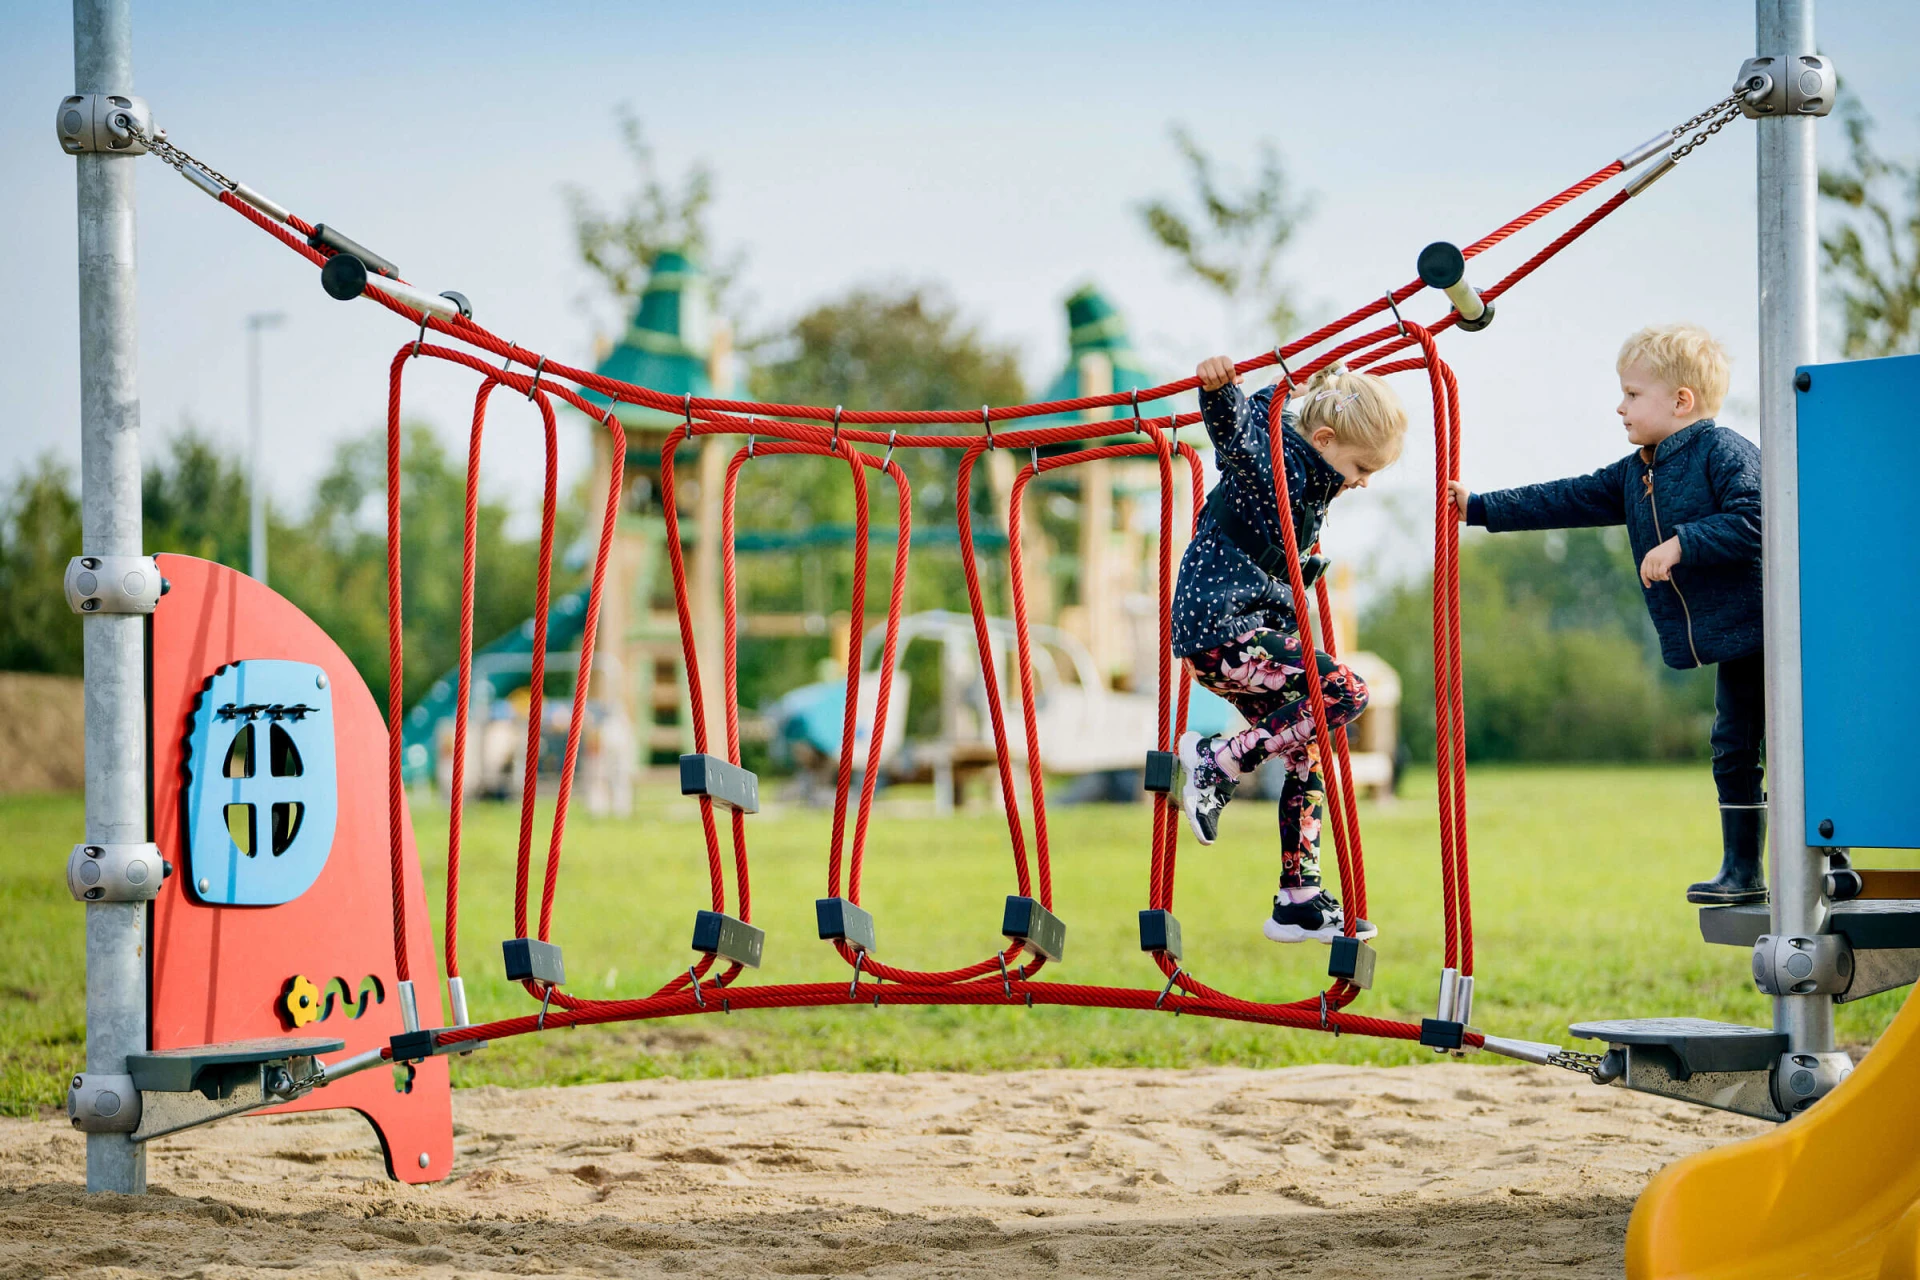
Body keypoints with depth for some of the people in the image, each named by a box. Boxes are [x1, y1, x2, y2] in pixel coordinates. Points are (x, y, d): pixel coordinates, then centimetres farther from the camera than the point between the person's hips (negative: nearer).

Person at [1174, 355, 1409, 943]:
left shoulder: (1311, 481, 14)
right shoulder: (1274, 466, -15)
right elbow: (1233, 432, -36)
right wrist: (1218, 389, -55)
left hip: (1250, 628, 10)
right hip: (1219, 628, -10)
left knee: (1309, 752, 9)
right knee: (1344, 693, -21)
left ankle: (1299, 901, 14)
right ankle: (1218, 762, -14)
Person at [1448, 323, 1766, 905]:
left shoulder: (1725, 452, -13)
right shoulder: (1636, 474, 13)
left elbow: (1753, 521, -24)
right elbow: (1569, 500, 15)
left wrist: (1681, 544, -26)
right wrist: (1481, 508, 12)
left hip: (1765, 630, -9)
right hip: (1729, 643, 9)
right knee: (1733, 750, 10)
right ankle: (1742, 871, 16)